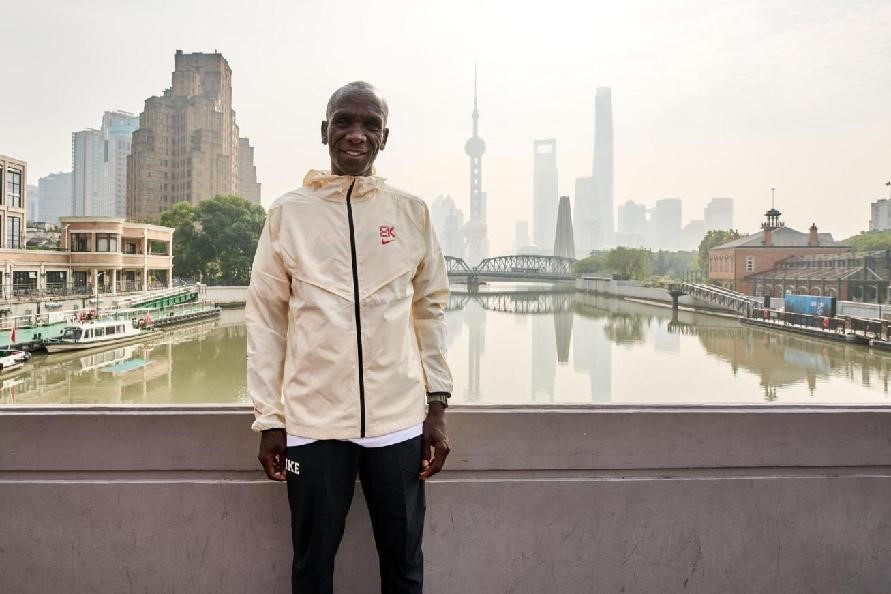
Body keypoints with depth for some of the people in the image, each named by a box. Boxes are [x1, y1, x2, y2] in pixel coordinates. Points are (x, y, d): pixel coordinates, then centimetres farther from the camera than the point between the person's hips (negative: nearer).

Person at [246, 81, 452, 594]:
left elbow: (431, 309, 8)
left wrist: (438, 407, 4)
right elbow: (266, 319, 3)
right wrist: (269, 420, 0)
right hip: (312, 420, 0)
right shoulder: (288, 213, 2)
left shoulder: (412, 212, 5)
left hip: (399, 418, 1)